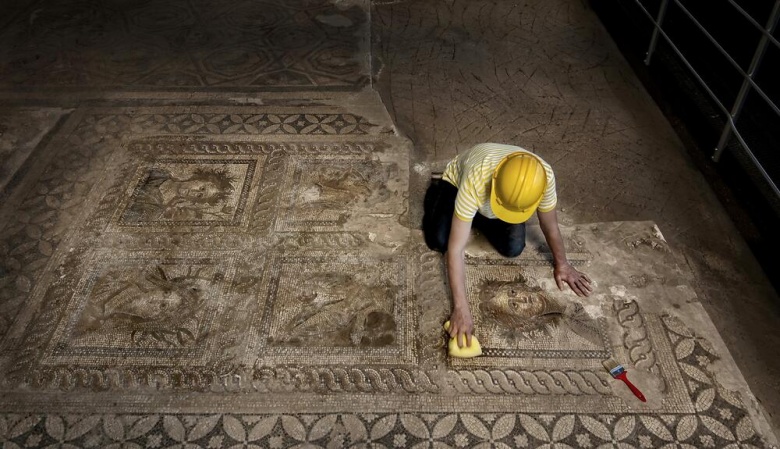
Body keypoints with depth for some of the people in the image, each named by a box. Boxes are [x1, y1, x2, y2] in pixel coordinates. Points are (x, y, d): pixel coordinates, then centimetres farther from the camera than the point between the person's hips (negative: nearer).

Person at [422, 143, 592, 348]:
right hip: (456, 183, -2)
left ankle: (478, 217, 15)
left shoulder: (544, 177, -38)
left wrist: (561, 264, -3)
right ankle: (436, 195, 11)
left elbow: (550, 224, -15)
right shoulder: (476, 180, -48)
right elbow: (456, 249, -44)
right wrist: (461, 309, -45)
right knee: (439, 241, -21)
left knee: (514, 248, -15)